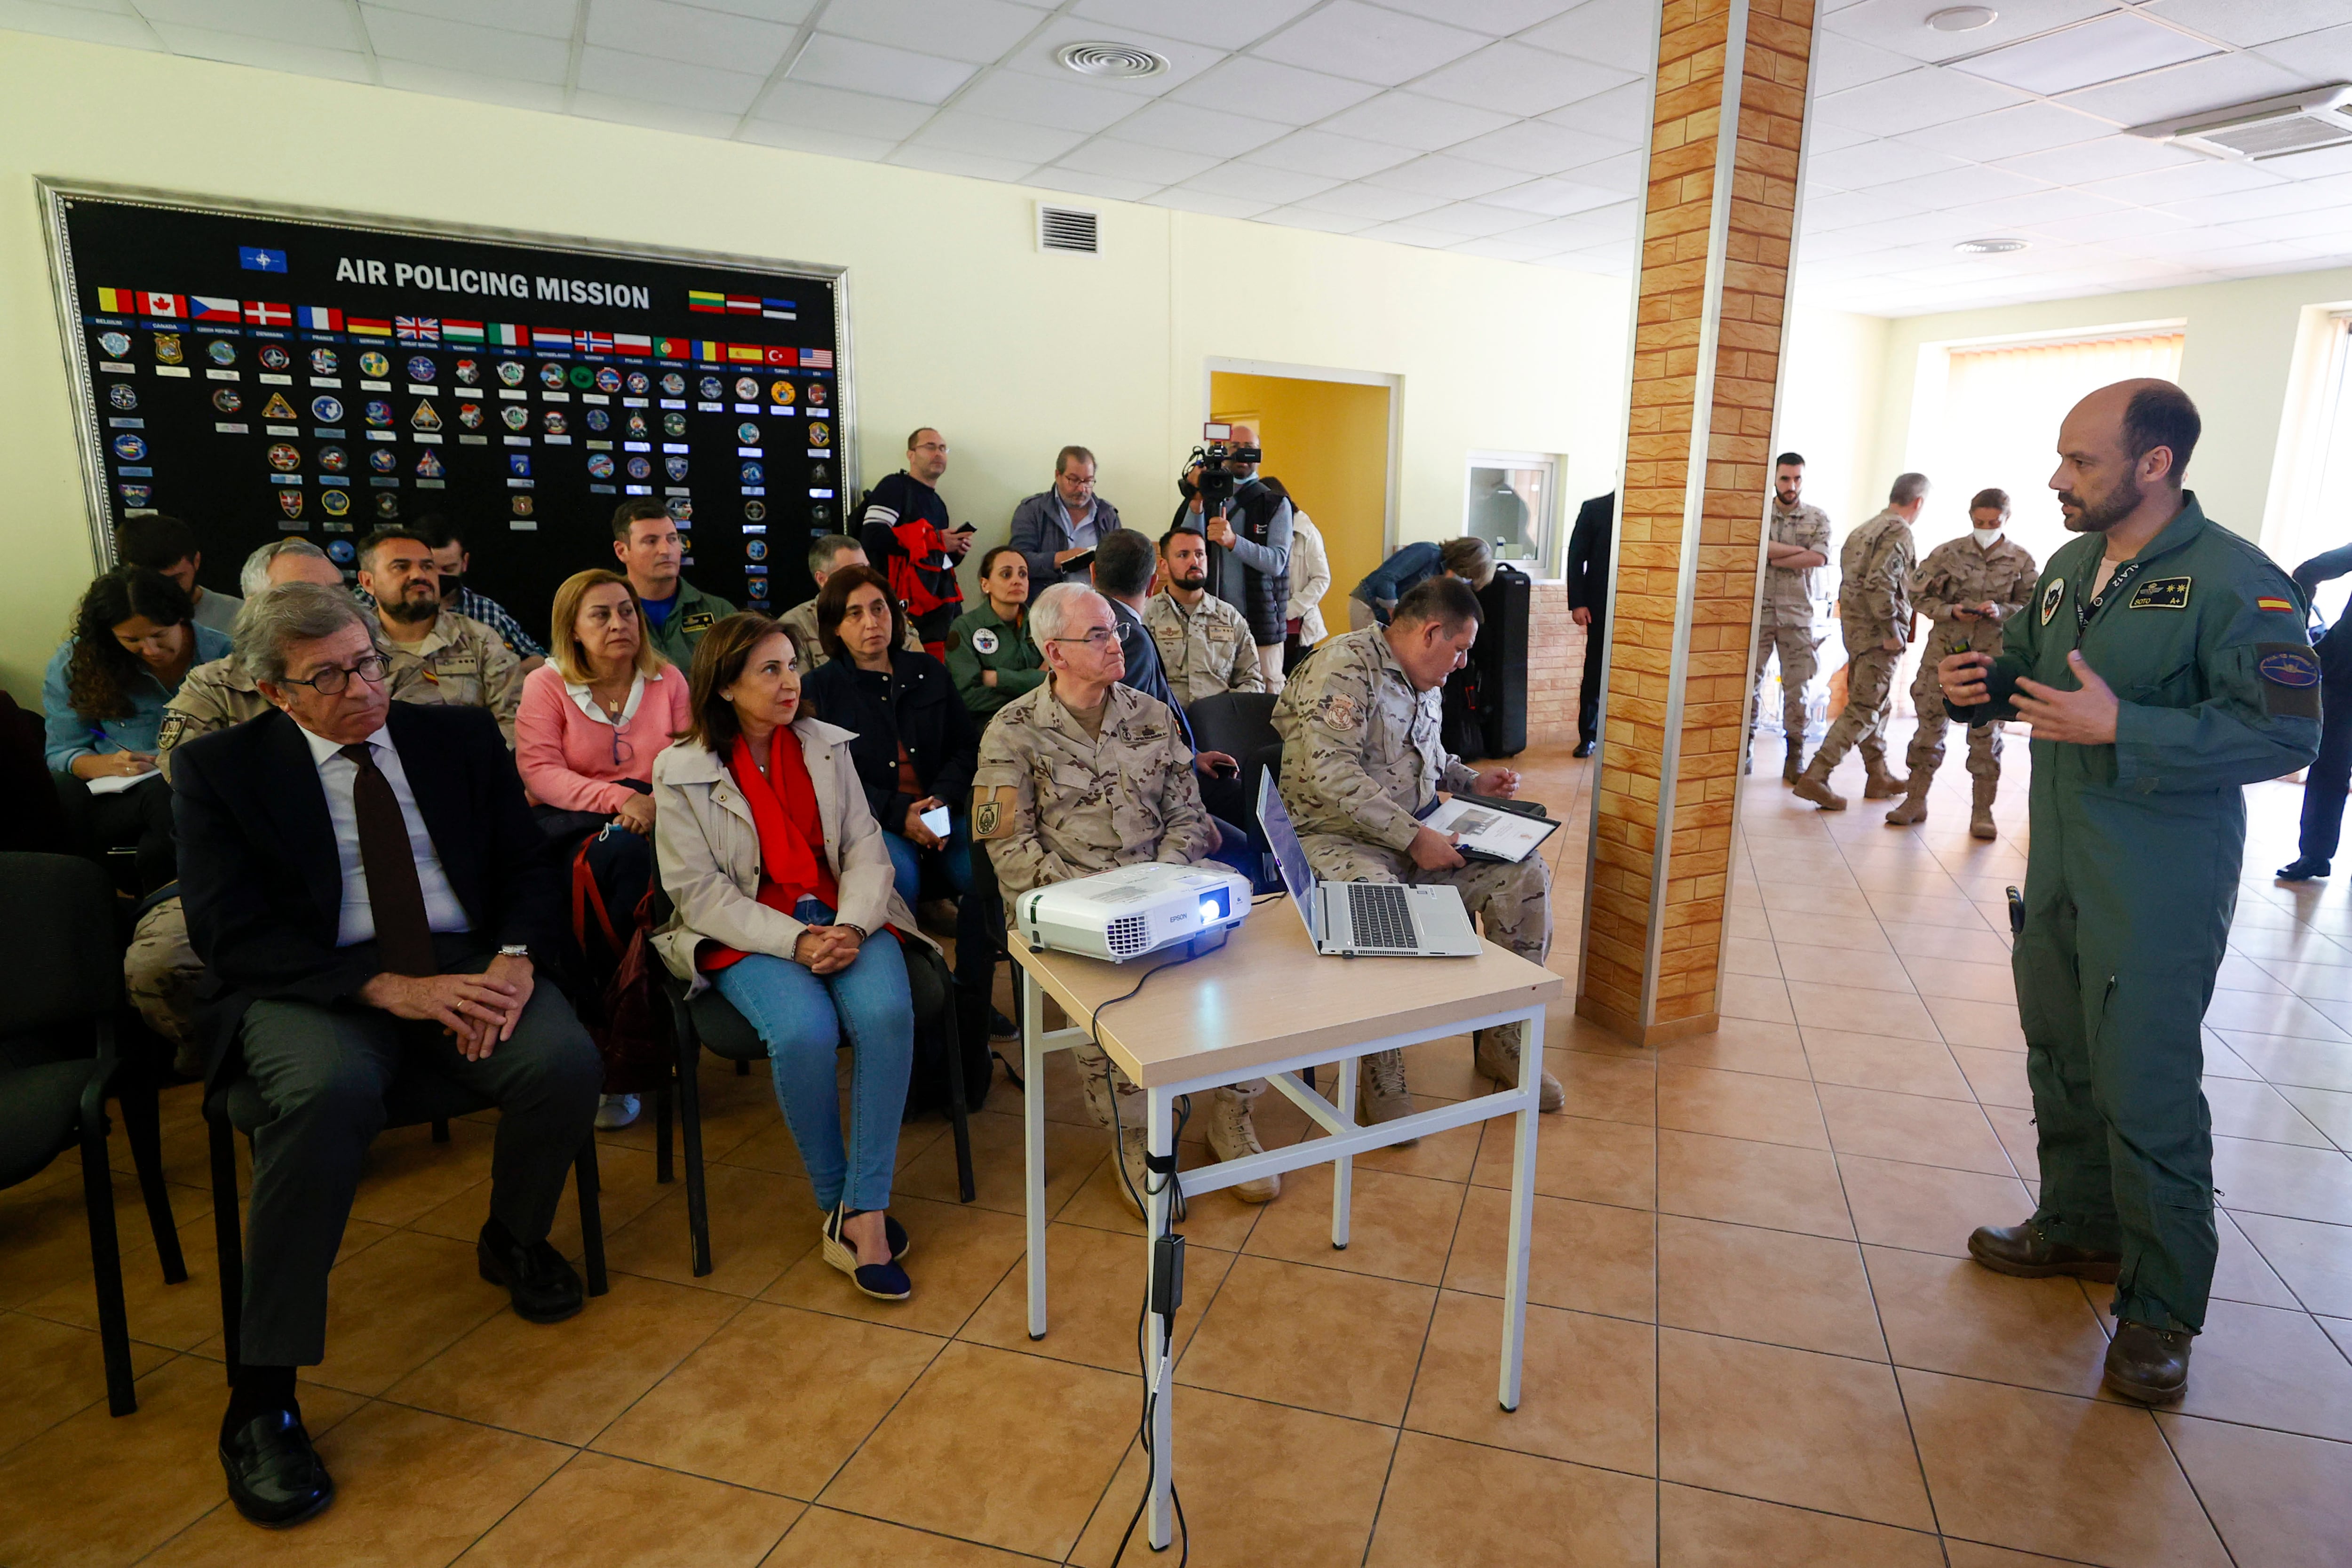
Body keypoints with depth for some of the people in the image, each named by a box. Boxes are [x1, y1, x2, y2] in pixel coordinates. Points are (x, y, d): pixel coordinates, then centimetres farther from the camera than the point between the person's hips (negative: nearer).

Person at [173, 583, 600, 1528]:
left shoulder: (461, 737, 12)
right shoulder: (219, 767, 3)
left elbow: (527, 866, 9)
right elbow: (233, 935, -6)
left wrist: (514, 959, -13)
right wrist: (390, 988, -20)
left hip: (467, 963, 3)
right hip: (318, 984, -2)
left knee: (566, 1062, -26)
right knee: (329, 1090, -35)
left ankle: (514, 1239, 9)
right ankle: (263, 1395, -18)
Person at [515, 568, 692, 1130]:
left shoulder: (669, 679, 12)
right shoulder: (545, 684, 7)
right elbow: (540, 771, -6)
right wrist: (618, 798, -20)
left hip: (649, 821, 1)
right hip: (570, 824, -1)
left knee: (627, 856, -34)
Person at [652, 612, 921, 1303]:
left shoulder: (826, 746, 10)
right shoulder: (681, 772, 0)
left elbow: (867, 849, 6)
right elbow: (699, 890, -6)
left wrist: (850, 926, -14)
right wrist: (795, 942, -19)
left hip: (845, 917, 3)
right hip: (749, 935, -2)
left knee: (886, 1013, -28)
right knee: (804, 1032, -32)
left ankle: (865, 1209, -18)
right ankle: (836, 1203, -8)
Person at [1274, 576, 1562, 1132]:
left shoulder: (1423, 680, 16)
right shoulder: (1344, 667, -15)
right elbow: (1330, 774, -26)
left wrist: (1472, 782, 14)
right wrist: (1413, 837, -26)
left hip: (1418, 834, 9)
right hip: (1339, 837, -8)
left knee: (1525, 876, -7)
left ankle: (1504, 1040, 9)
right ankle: (1381, 1076, -17)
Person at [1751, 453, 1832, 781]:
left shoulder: (1818, 518, 7)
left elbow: (1819, 558, -9)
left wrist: (1772, 557, -8)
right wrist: (1799, 550, -10)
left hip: (1798, 615, 0)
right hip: (1759, 612, 0)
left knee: (1797, 688, 1)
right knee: (1750, 683, 0)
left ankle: (1795, 757, 8)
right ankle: (1745, 750, 9)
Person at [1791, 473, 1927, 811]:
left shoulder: (1864, 529, 15)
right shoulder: (1898, 533, -13)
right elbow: (1879, 583, -25)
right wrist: (1893, 631, -19)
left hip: (1855, 627, 10)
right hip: (1878, 633, -10)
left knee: (1879, 705, 19)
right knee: (1864, 711, -7)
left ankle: (1879, 777, 28)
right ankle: (1814, 777, -13)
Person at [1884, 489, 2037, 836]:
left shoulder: (2021, 560, 1)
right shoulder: (1947, 553, 1)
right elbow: (1919, 595, 4)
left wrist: (2001, 612, -16)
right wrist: (1951, 611, -12)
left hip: (1992, 655, 0)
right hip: (1945, 650, 1)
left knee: (1986, 734, 4)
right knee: (1929, 723, 4)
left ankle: (1982, 811, 13)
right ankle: (1916, 800, 15)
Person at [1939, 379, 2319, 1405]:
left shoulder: (2236, 581, -16)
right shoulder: (2069, 569, 8)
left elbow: (2286, 734, -22)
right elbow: (2031, 671, 22)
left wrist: (2121, 728, -30)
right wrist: (1980, 685, -1)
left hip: (2158, 893, -8)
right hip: (2059, 869, 8)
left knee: (2147, 1092, 0)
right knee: (2060, 1061, 19)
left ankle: (2162, 1309, 17)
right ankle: (2078, 1229, 39)